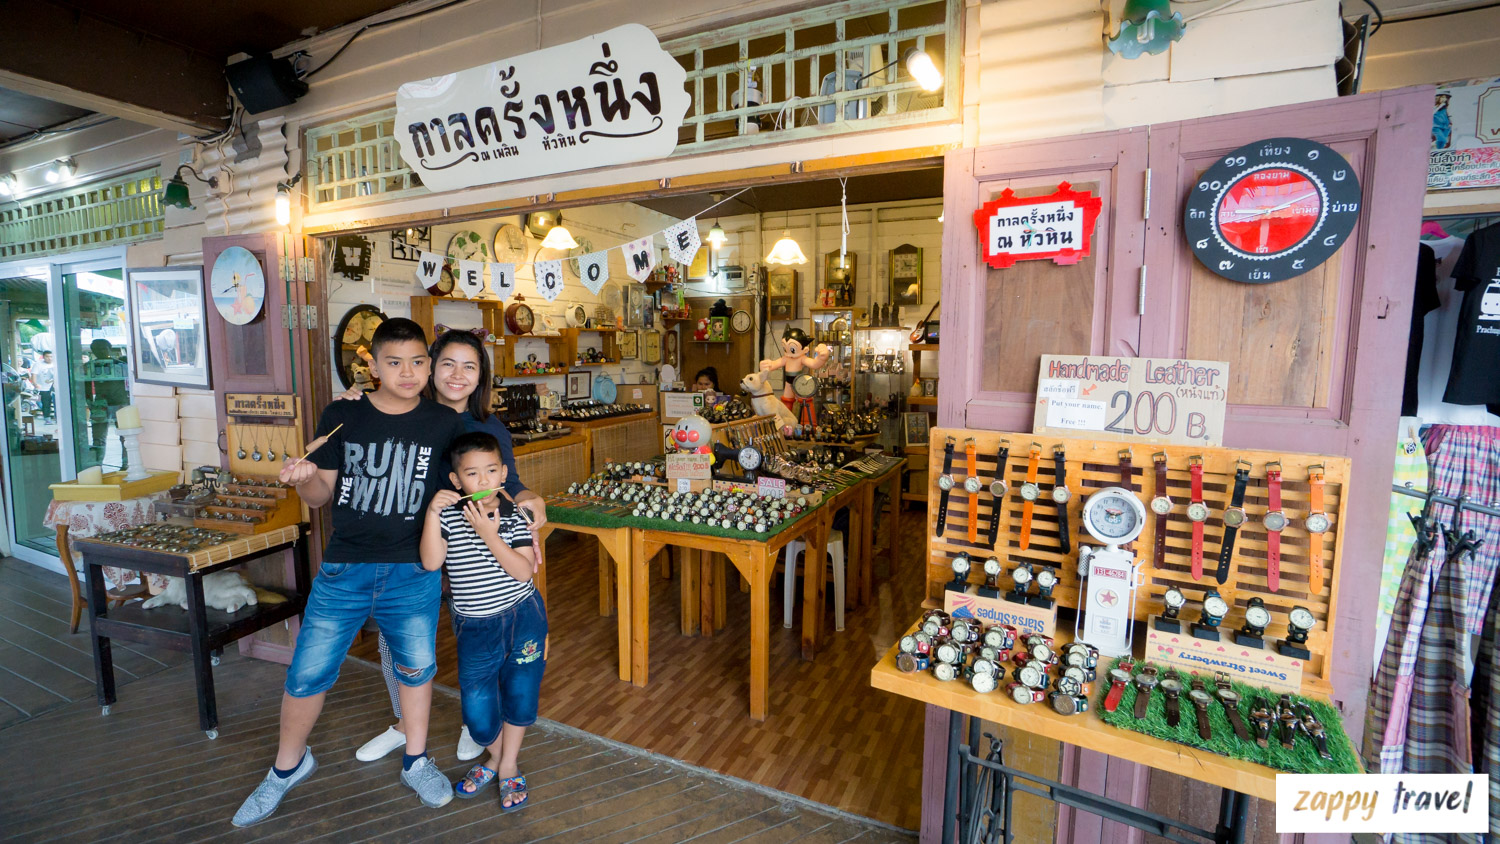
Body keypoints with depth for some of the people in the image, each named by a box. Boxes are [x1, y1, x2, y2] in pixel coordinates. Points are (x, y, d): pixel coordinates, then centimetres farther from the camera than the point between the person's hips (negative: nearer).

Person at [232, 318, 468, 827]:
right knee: (306, 674, 8)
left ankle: (416, 763, 35)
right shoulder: (342, 416, -2)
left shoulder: (444, 423, -3)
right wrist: (304, 480, -18)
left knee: (416, 667, 13)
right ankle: (288, 766, 37)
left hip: (414, 572, 0)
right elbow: (322, 495, 3)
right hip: (344, 569, 1)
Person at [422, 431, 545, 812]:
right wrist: (432, 514, -24)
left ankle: (508, 768, 32)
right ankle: (495, 756, 38)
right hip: (474, 626, 1)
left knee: (519, 694, 9)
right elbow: (431, 562, -17)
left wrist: (490, 535, -26)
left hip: (522, 618, -1)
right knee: (476, 705, 6)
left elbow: (524, 571, -17)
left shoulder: (515, 516, -9)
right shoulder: (448, 516, -5)